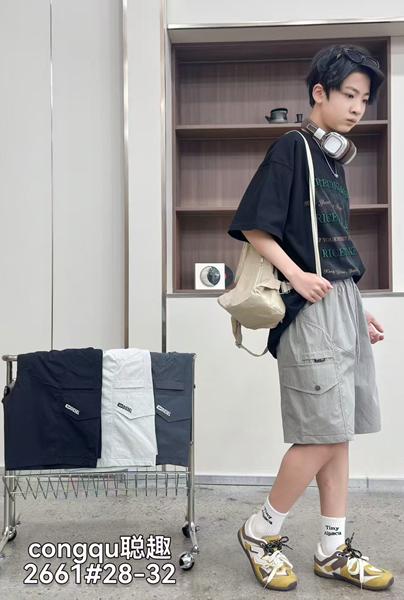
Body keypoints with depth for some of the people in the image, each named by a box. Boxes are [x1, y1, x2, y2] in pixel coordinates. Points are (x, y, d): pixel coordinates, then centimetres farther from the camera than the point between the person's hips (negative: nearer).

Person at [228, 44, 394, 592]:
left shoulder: (335, 158, 19)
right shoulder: (291, 147, -4)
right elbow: (252, 226, -12)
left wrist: (358, 313, 19)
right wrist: (295, 275, -23)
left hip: (344, 304, 8)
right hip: (311, 307, -8)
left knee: (339, 433, 10)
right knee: (323, 435, -5)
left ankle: (333, 550, 22)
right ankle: (260, 532, 16)